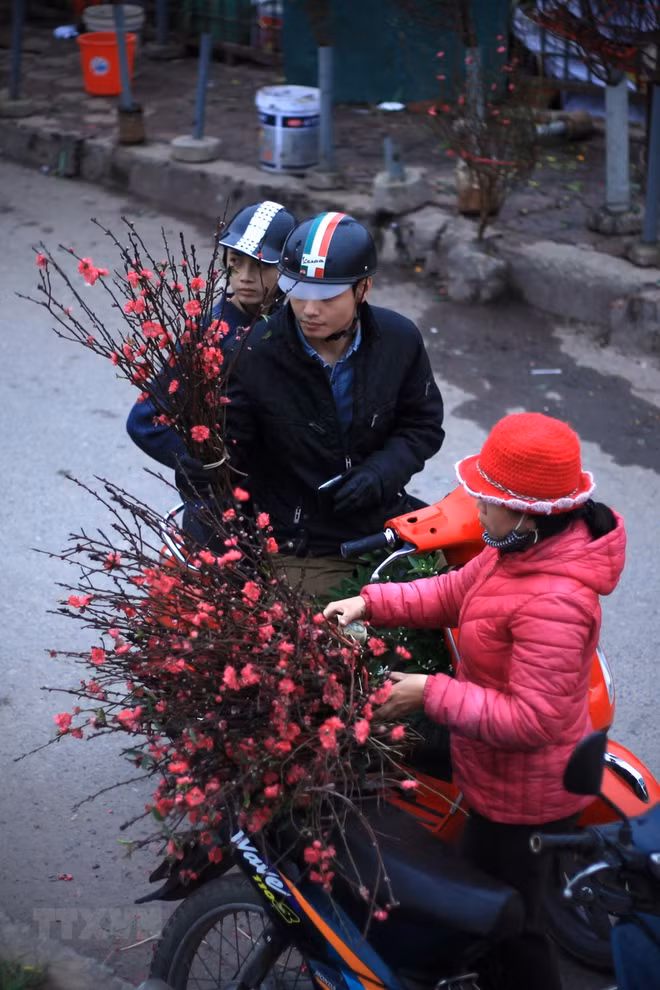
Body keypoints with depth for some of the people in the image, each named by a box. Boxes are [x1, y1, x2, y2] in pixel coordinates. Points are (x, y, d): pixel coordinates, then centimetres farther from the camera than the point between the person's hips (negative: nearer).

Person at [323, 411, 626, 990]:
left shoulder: (553, 604, -37)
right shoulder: (524, 549, -7)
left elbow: (530, 721, -34)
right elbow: (454, 592, 7)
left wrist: (430, 693, -28)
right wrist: (370, 604, -3)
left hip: (523, 799, -10)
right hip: (502, 780, 10)